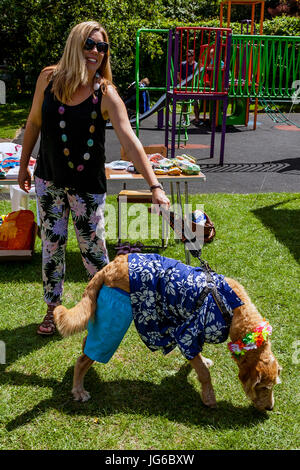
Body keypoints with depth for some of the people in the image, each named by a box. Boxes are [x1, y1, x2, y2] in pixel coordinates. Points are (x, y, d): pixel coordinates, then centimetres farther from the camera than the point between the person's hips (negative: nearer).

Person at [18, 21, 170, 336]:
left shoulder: (106, 94, -14)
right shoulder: (49, 78, -5)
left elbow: (129, 141, -23)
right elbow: (34, 121, 7)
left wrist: (154, 186, -32)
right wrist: (23, 164, 12)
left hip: (88, 185, -3)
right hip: (49, 179, 3)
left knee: (92, 245, 6)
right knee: (51, 244, 10)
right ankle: (53, 308, 28)